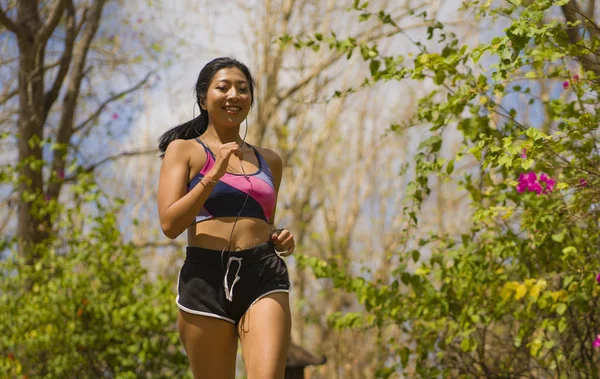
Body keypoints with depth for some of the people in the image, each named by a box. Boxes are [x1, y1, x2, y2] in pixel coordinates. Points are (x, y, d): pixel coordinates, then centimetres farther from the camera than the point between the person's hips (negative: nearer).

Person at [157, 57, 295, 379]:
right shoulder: (183, 150, 8)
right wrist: (213, 174, -13)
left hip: (264, 279, 2)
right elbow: (170, 224, -5)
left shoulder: (269, 160, 19)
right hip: (206, 278, -2)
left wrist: (280, 241, 8)